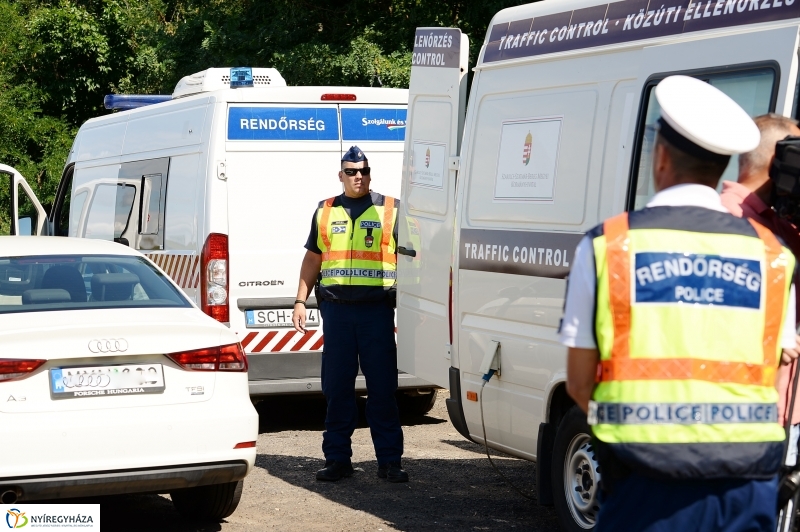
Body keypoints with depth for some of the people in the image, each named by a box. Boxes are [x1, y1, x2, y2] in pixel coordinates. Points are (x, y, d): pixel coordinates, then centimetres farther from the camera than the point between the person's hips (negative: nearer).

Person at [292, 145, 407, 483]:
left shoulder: (390, 209, 6)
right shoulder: (325, 212, 14)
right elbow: (312, 259, 20)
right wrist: (300, 300, 12)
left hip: (377, 307, -2)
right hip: (336, 306, 2)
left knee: (383, 386, -1)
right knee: (336, 388, 4)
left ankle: (390, 461, 4)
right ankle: (337, 458, 12)